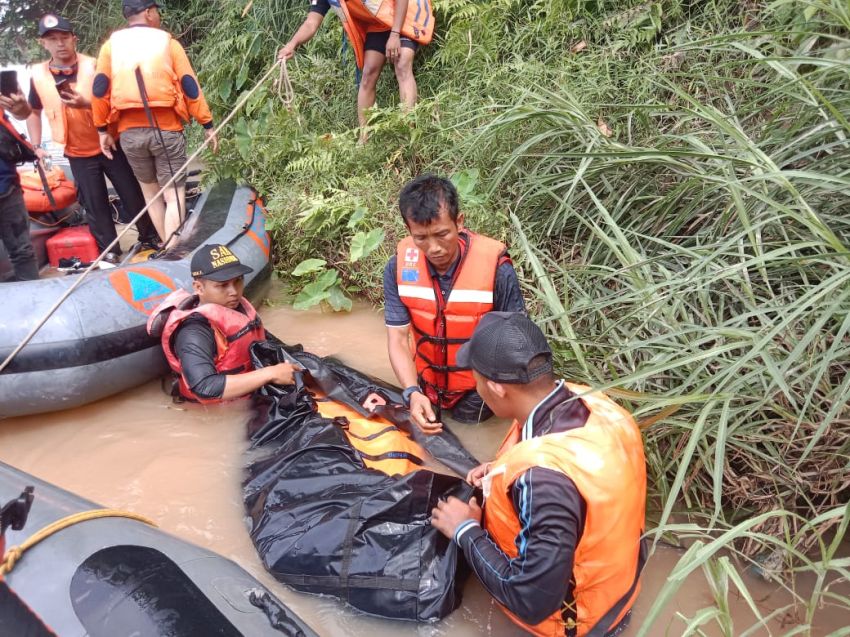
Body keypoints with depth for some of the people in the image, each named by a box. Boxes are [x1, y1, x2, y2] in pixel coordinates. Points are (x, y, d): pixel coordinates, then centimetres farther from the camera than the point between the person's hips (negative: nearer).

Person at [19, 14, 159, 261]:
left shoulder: (93, 66, -8)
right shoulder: (38, 75, 0)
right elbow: (34, 111, 14)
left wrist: (87, 104, -30)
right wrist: (36, 145, 5)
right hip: (78, 154, 2)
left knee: (133, 194, 5)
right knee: (95, 205, 6)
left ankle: (150, 238, 22)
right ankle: (109, 251, 18)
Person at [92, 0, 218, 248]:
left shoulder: (111, 45, 10)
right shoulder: (168, 43, 4)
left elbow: (100, 89, 5)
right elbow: (189, 86, 1)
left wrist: (102, 129, 11)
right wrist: (207, 125, 5)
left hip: (129, 131, 3)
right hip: (166, 128, -3)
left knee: (150, 191, 20)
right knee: (174, 195, 0)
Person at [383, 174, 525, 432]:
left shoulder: (496, 268, -28)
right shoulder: (399, 266, -19)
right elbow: (397, 338, -17)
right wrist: (413, 393, -31)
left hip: (478, 387, -3)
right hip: (425, 382, 3)